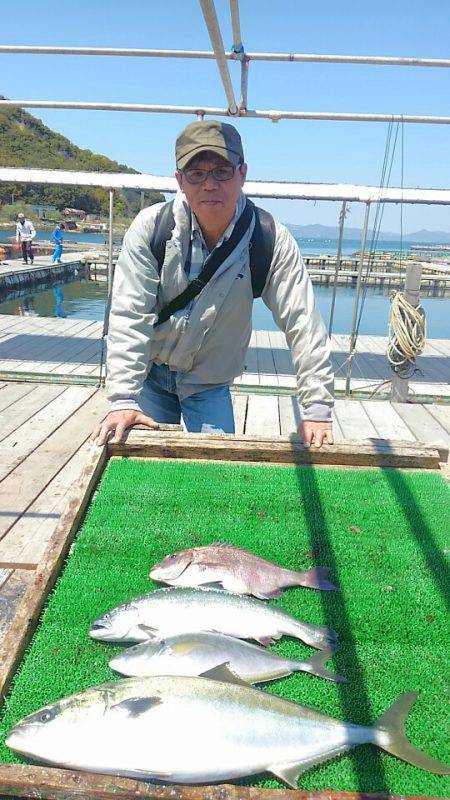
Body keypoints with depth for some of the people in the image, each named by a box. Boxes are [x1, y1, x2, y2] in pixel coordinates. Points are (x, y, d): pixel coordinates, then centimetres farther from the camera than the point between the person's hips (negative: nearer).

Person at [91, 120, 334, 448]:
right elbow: (129, 316, -20)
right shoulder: (151, 226, -18)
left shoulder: (272, 241, -18)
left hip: (211, 384, 0)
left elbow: (303, 325, -18)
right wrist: (123, 401, -27)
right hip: (151, 372, 0)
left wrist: (317, 411, -22)